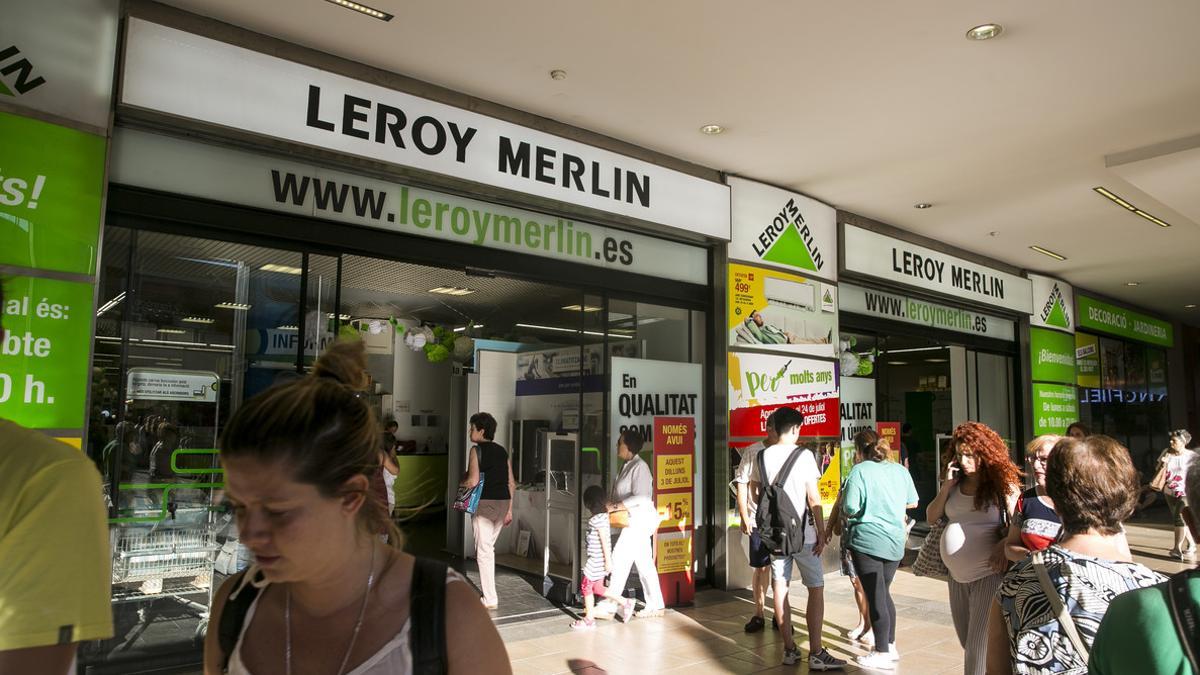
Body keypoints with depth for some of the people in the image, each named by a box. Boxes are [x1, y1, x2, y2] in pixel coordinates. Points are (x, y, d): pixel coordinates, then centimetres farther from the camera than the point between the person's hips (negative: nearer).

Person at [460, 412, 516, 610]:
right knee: (489, 548, 19)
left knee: (483, 550, -1)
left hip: (484, 503, -7)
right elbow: (511, 483, 11)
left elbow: (473, 481, -16)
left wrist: (461, 482, 6)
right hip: (503, 503, 7)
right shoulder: (502, 451, 12)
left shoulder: (477, 450, -7)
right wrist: (509, 510, 17)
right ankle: (487, 591, 25)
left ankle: (490, 600, -1)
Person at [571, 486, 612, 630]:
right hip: (600, 559, 9)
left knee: (586, 586, 3)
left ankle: (589, 620, 11)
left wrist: (608, 560, -18)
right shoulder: (604, 515, 8)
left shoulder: (596, 519, -19)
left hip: (596, 559, -9)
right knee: (597, 588, 17)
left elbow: (604, 540, -21)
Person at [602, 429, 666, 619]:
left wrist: (615, 507, -22)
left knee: (620, 557, -9)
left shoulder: (639, 466, -15)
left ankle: (611, 602, -3)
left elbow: (641, 497, -23)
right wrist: (612, 505, -1)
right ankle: (655, 605, 17)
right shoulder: (627, 466, 13)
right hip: (634, 520, 9)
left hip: (641, 518, -9)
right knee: (644, 563, 11)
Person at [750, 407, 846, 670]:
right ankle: (816, 653, 4)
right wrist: (821, 532, -5)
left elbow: (755, 491, 10)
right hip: (802, 532, -4)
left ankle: (789, 649, 16)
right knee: (816, 589, 5)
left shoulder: (763, 456, 3)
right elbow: (813, 498, -11)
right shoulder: (804, 455, -9)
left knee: (780, 588, 9)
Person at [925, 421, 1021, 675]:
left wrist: (1005, 544, -25)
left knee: (979, 649, -5)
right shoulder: (956, 484, 9)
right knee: (967, 643, 17)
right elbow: (932, 517, 7)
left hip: (988, 575, -6)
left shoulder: (1002, 483, -6)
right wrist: (947, 486, -2)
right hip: (957, 577, 6)